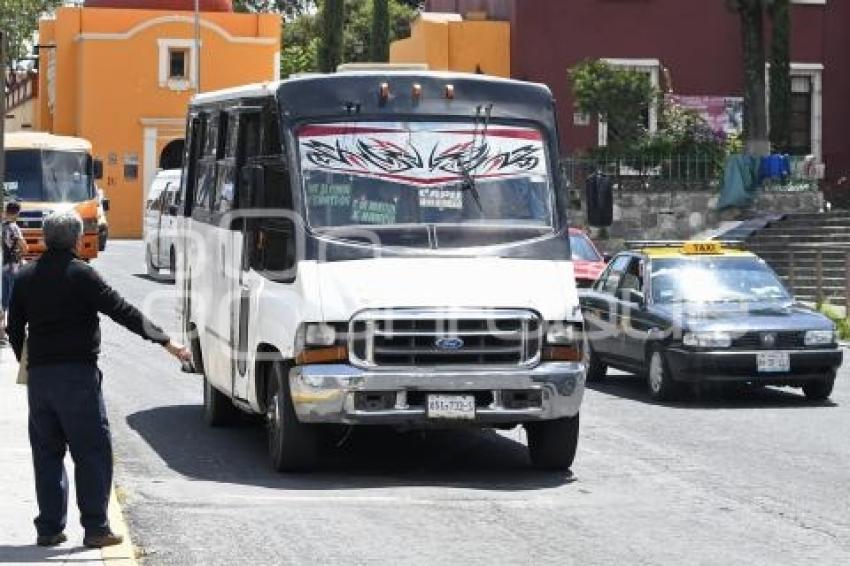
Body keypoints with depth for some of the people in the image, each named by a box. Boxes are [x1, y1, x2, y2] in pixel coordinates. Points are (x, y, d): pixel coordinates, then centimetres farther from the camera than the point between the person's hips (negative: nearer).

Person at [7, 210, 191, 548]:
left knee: (46, 453, 12)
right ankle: (95, 528, -3)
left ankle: (49, 528, 12)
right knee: (92, 451, -1)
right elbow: (122, 312, -12)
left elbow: (14, 327, 15)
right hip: (77, 374, -6)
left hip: (39, 376, 6)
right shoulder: (79, 274, -9)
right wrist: (165, 341, -10)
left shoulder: (26, 277, 9)